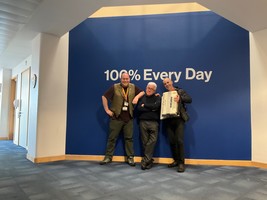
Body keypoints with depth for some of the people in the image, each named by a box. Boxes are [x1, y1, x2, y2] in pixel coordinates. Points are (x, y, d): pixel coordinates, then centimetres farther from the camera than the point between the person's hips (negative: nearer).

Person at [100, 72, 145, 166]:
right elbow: (104, 97, -4)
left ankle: (130, 157, 18)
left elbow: (143, 92, 15)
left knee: (129, 138, 8)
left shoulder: (133, 87, 7)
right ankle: (108, 157, 18)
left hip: (129, 118, 2)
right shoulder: (115, 87, -3)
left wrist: (137, 97, -5)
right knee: (112, 138, 6)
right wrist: (107, 110, -6)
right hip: (116, 117, -2)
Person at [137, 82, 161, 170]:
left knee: (152, 141, -11)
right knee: (145, 142, 2)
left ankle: (145, 160, -5)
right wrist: (151, 109, -5)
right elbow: (139, 108, -2)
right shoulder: (142, 97, 13)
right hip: (143, 122, 1)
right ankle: (148, 160, 13)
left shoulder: (157, 98, 11)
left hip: (153, 122, -1)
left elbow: (156, 106, -9)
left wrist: (145, 105, -1)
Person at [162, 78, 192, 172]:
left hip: (179, 119, -4)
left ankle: (181, 163, -2)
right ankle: (176, 160, 21)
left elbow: (189, 99, -7)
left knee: (179, 140, -9)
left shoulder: (180, 91, 6)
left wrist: (180, 98, -23)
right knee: (172, 141, 6)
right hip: (168, 120, 4)